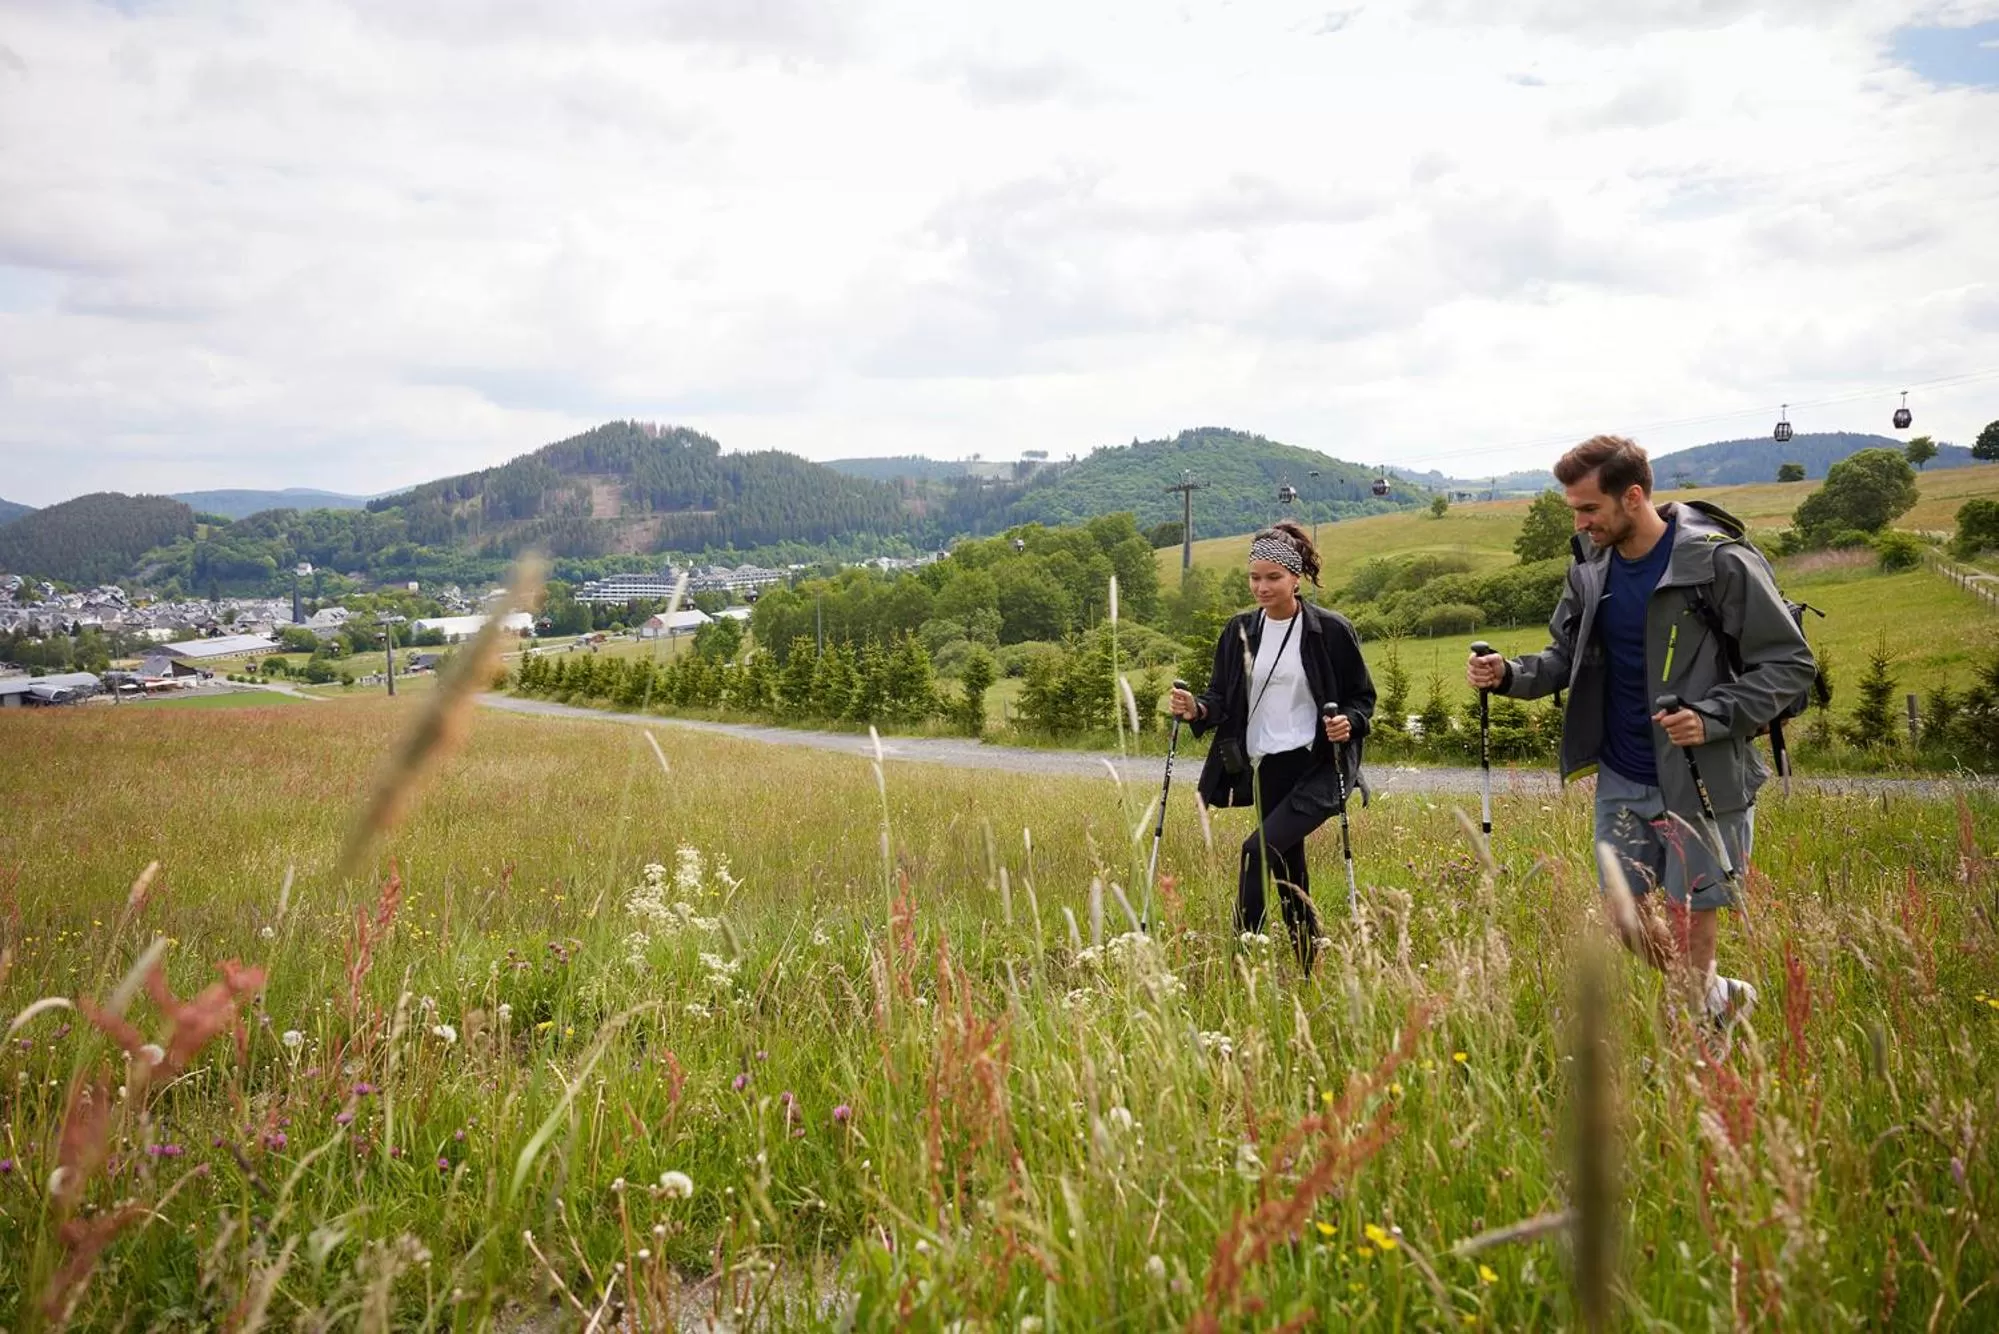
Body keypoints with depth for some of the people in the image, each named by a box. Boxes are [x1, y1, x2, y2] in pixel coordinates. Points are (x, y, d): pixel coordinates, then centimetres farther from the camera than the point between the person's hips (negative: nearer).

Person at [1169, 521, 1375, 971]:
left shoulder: (1330, 630, -5)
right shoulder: (1240, 631, 8)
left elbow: (1363, 697, 3)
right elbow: (1222, 697, 11)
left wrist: (1348, 723, -19)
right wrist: (1197, 709, -11)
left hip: (1318, 767, -5)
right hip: (1266, 769, 5)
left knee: (1259, 848, -24)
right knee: (1288, 873, 13)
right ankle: (1312, 972, 29)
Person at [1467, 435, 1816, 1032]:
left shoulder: (1720, 562, -17)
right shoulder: (1591, 568, 1)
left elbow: (1790, 662, -13)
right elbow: (1567, 657, 10)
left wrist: (1712, 716, -26)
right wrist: (1509, 673, -10)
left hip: (1703, 778, -6)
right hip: (1621, 780, 6)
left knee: (1691, 914, 3)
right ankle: (1720, 996, 37)